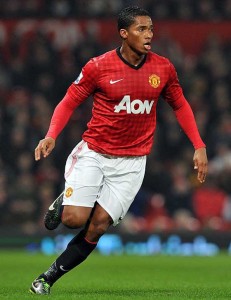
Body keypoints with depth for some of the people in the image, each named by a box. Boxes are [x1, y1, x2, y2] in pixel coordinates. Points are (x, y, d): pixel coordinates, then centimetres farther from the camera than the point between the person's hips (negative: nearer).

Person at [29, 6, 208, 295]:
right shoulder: (98, 66, -10)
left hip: (131, 162, 2)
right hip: (93, 154, -2)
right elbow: (69, 102, -2)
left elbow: (180, 105, 13)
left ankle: (49, 277, 8)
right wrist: (51, 135, -18)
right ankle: (63, 202, 21)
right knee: (75, 219, -16)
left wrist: (199, 146, 6)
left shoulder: (163, 68, -1)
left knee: (98, 226, -8)